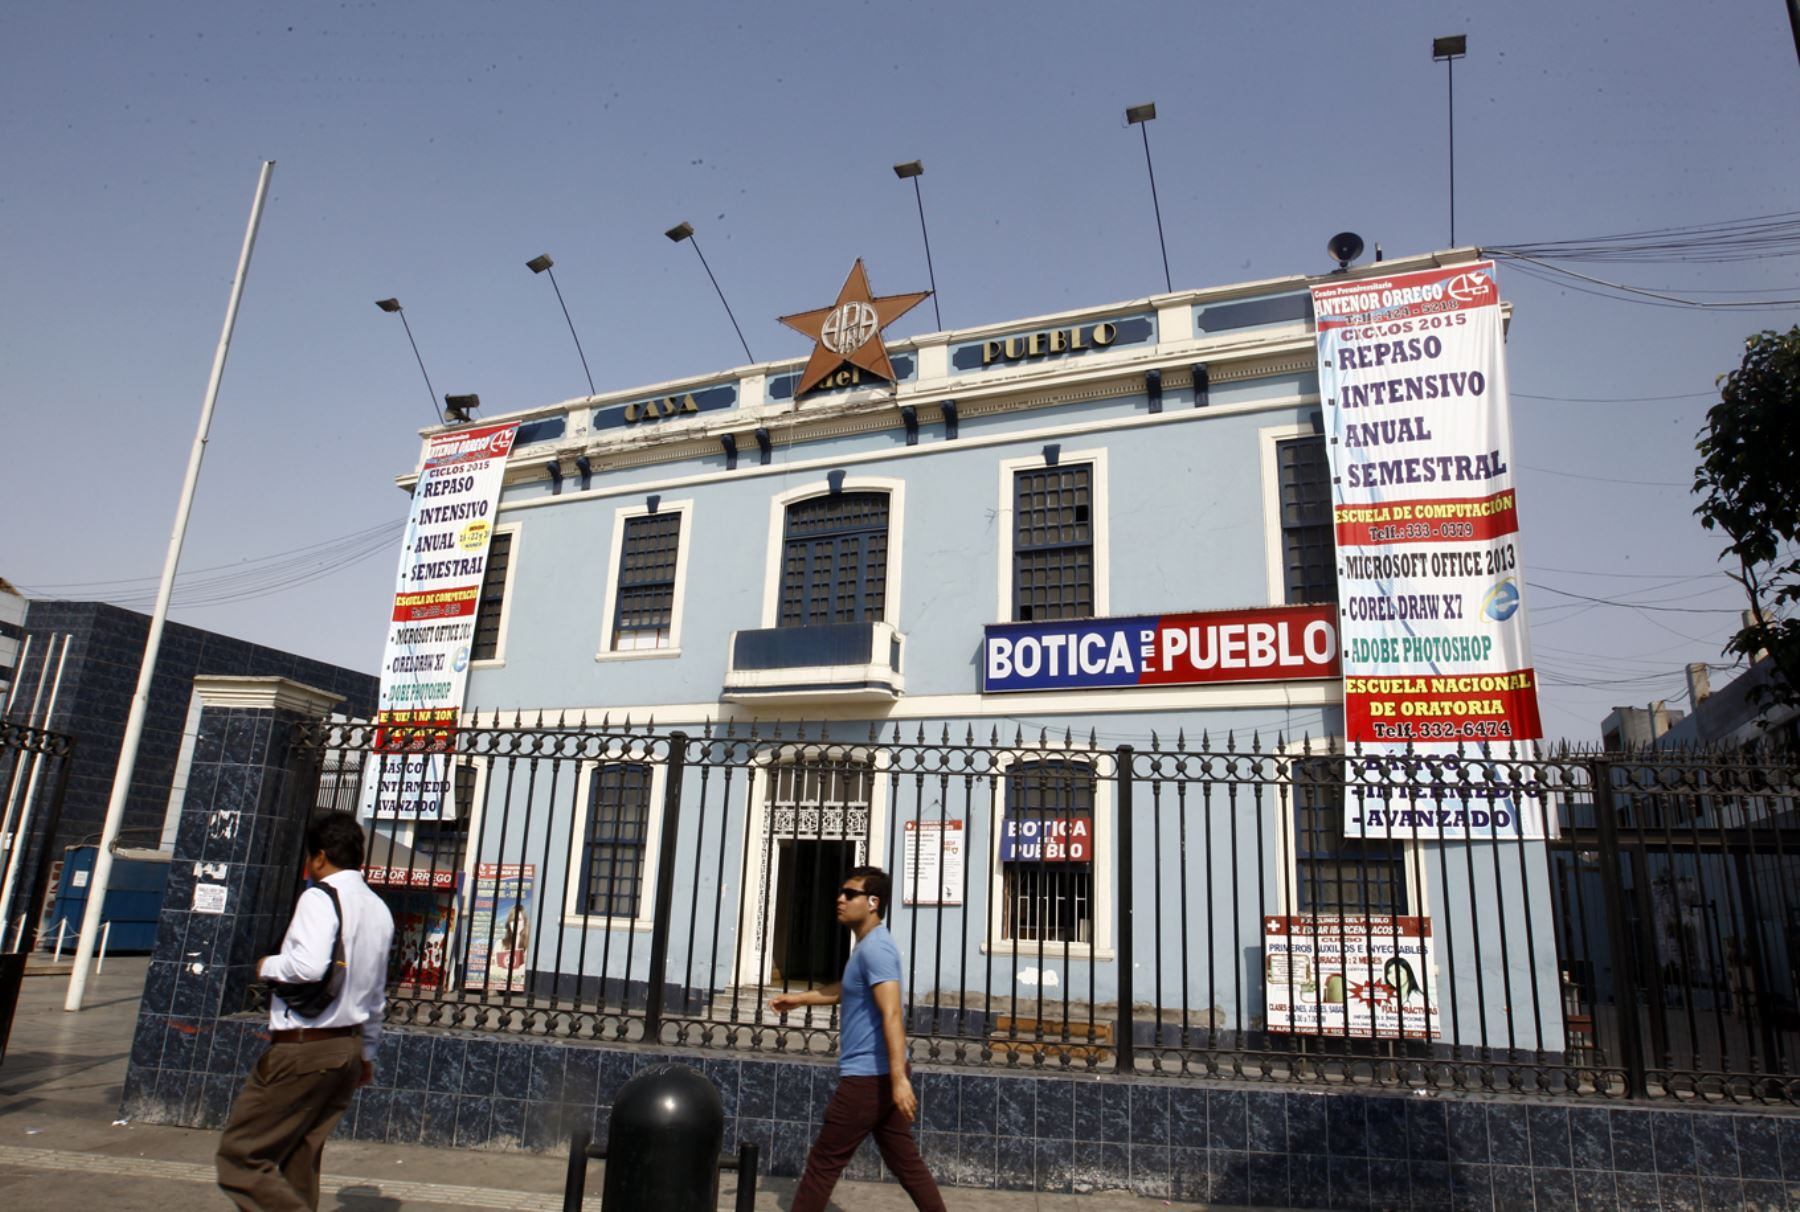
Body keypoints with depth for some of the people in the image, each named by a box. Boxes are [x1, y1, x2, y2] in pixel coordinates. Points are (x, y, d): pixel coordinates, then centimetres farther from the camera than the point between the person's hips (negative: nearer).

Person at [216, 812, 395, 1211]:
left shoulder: (319, 897, -12)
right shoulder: (379, 910, 12)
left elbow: (309, 966, -28)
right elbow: (377, 994, 17)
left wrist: (267, 965, -7)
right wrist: (367, 1053, 26)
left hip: (301, 1047, -8)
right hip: (349, 1049, 8)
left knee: (239, 1157, 1)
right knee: (299, 1165, 16)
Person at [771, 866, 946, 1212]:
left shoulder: (874, 947, -18)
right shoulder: (869, 945, 14)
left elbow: (892, 1015, -26)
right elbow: (846, 990, 32)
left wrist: (899, 1078, -31)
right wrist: (799, 998, 34)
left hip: (868, 1077, -10)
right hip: (879, 1075, 10)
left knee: (823, 1164, 2)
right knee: (907, 1163, 13)